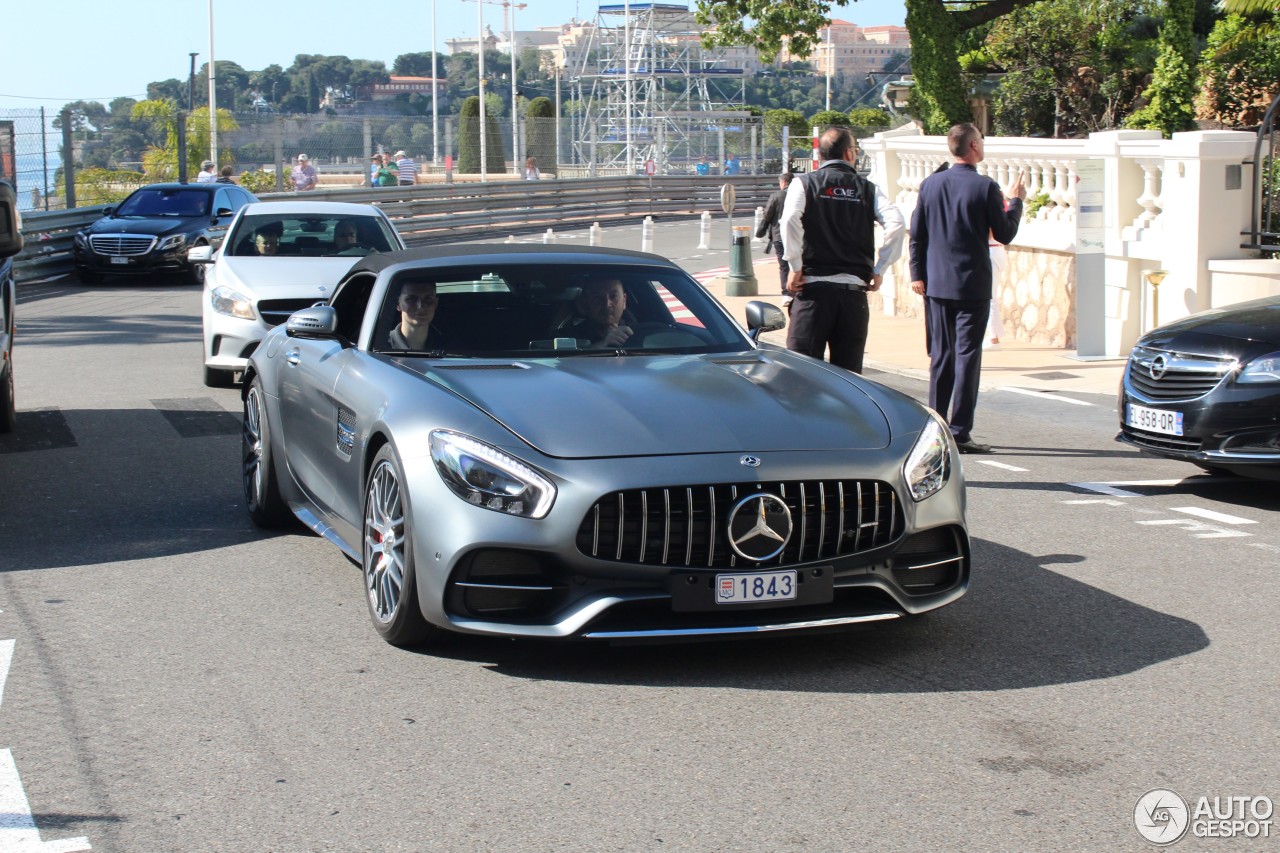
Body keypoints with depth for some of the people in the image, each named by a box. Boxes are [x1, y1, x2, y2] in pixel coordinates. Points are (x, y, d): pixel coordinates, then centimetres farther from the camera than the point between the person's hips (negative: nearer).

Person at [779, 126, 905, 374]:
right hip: (854, 289, 2)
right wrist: (878, 270, 0)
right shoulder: (867, 189, 8)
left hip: (814, 287, -2)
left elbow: (790, 218, -15)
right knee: (849, 371, 7)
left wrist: (795, 266, -8)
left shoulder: (804, 183, 4)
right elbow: (895, 222, -6)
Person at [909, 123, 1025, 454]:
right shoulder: (986, 187, -10)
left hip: (936, 284, 4)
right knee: (967, 356, -1)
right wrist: (1016, 201, 12)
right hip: (972, 285, -4)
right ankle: (960, 432, -3)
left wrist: (918, 274, 12)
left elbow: (916, 234, 5)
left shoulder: (930, 184, 3)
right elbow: (1005, 234, -2)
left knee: (940, 356, 12)